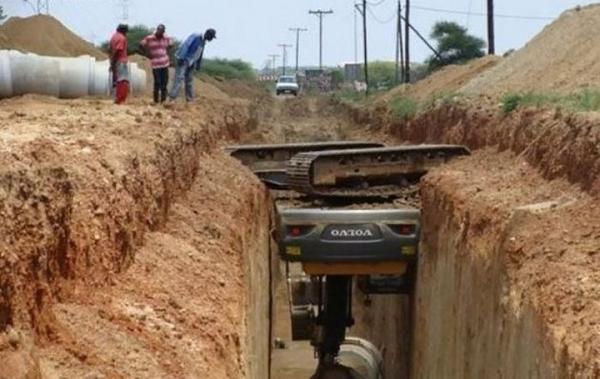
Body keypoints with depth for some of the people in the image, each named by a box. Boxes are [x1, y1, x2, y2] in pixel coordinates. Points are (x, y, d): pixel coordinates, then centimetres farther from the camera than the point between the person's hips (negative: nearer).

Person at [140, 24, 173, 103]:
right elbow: (141, 44, 3)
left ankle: (163, 99, 18)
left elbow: (170, 44, 24)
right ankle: (156, 99, 4)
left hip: (165, 63, 4)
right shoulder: (149, 38, -6)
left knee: (164, 82, 7)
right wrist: (147, 53, 1)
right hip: (155, 64, -4)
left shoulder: (166, 38, 5)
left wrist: (166, 52, 11)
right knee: (157, 82, -6)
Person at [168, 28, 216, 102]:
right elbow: (186, 46, -22)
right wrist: (182, 58, -28)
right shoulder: (195, 37, -15)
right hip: (184, 60, -9)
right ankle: (172, 97, -19)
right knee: (179, 78, -15)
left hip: (191, 63, 9)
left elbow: (200, 54, 22)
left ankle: (189, 97, 16)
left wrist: (198, 65, 23)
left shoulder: (203, 42, 12)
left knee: (189, 79, 11)